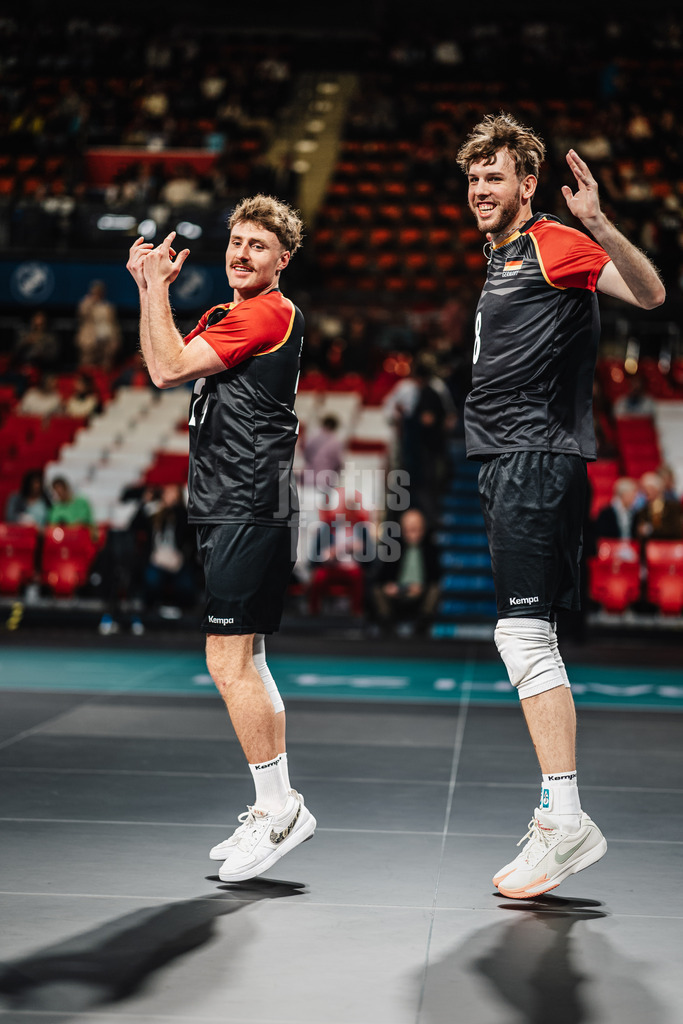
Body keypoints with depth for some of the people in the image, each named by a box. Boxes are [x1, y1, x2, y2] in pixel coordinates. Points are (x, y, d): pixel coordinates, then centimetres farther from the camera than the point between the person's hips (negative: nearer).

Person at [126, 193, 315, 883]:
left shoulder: (270, 314, -10)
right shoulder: (222, 316, 20)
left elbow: (169, 368, -14)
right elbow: (161, 363, 25)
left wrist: (157, 286, -5)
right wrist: (149, 289, 16)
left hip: (248, 509, -10)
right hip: (227, 511, 10)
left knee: (228, 659, -12)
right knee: (243, 660, 12)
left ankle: (279, 807, -5)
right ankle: (276, 809, 19)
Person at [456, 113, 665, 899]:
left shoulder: (554, 243, -6)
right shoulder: (502, 258, 22)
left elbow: (649, 293, -22)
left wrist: (600, 225, -35)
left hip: (537, 460, -10)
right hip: (507, 460, 10)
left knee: (523, 633, -15)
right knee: (528, 638, 12)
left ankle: (566, 820, -12)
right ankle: (557, 812, 19)